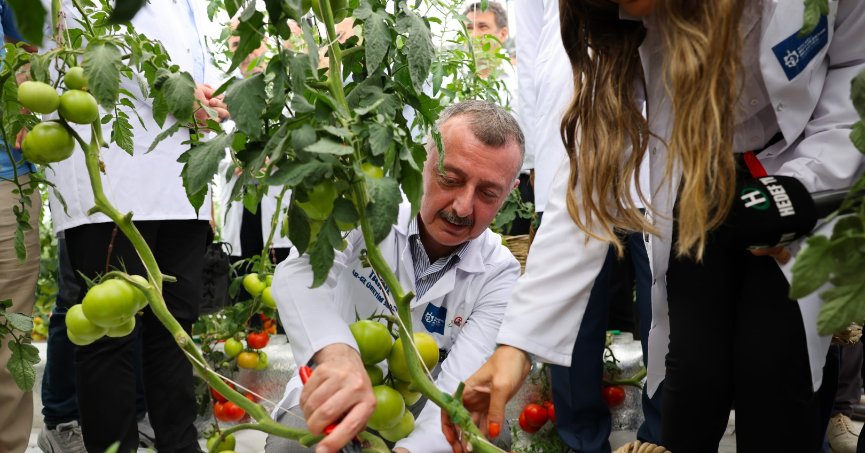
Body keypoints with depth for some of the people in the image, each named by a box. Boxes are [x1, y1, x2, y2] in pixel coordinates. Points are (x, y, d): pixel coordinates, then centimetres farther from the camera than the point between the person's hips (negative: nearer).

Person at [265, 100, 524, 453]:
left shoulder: (499, 275, -12)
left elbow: (459, 389, -26)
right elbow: (300, 272, -34)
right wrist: (338, 353, -57)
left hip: (419, 422, 1)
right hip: (328, 409, 0)